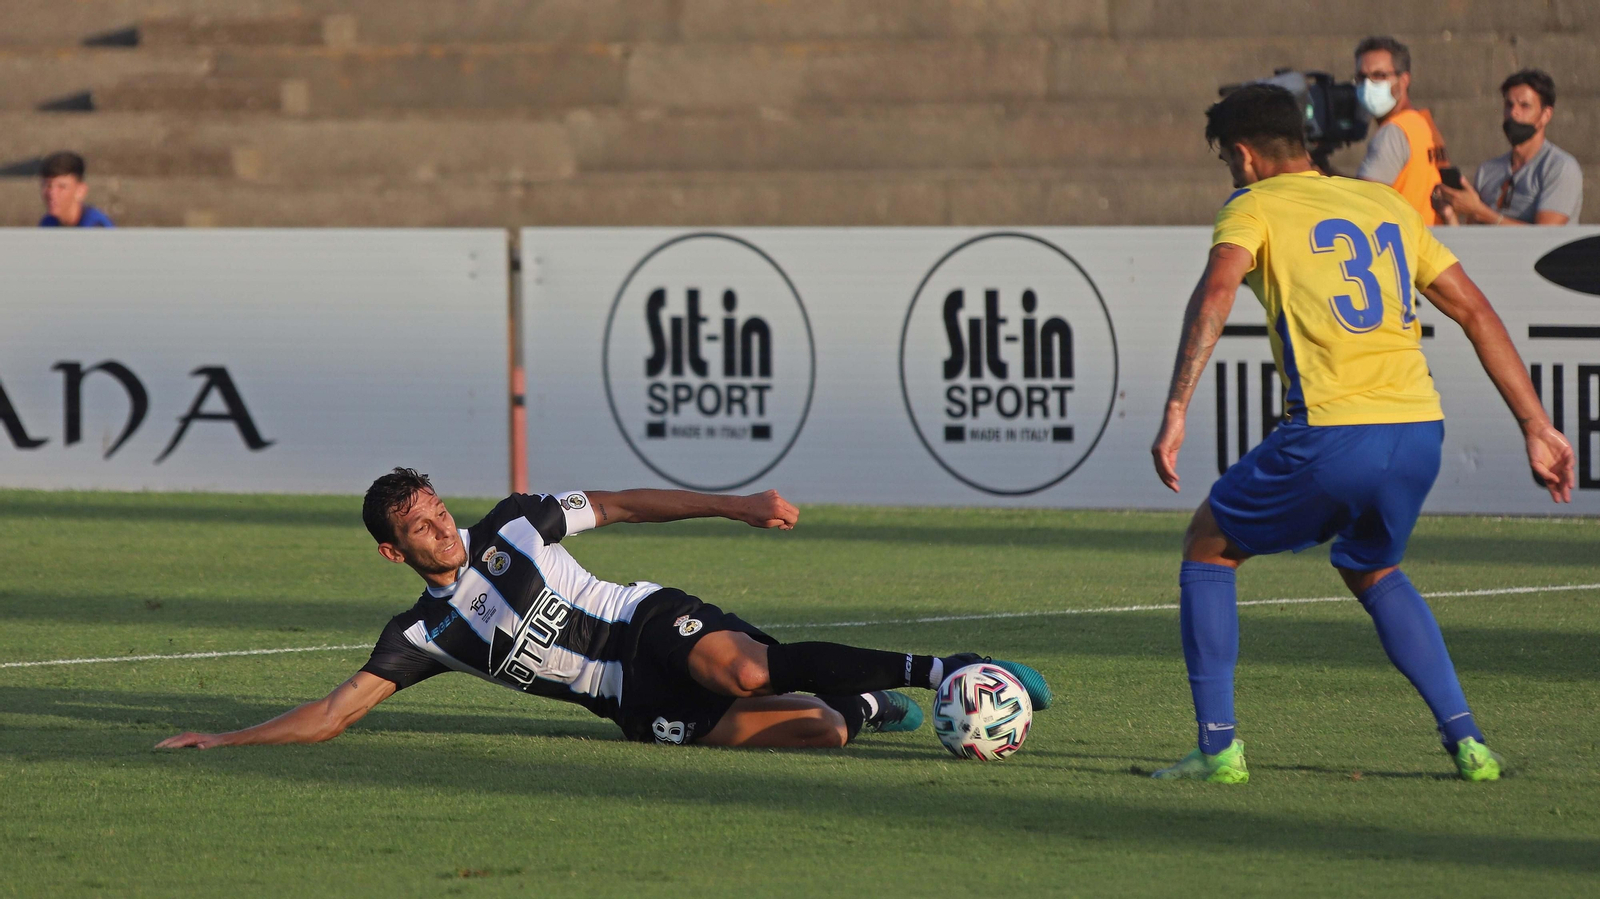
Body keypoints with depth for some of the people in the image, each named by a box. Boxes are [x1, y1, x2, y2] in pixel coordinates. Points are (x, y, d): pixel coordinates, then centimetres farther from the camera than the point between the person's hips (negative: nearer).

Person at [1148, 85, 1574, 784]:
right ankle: (1466, 741, 19)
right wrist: (1537, 428, 21)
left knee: (1208, 548, 17)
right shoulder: (1386, 205, 22)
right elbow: (1476, 313, 20)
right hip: (1420, 433, 6)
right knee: (1373, 573, 32)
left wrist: (1176, 410, -21)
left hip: (1332, 435, -6)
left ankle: (1218, 746, 10)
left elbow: (1216, 292, -15)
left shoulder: (1254, 207, 6)